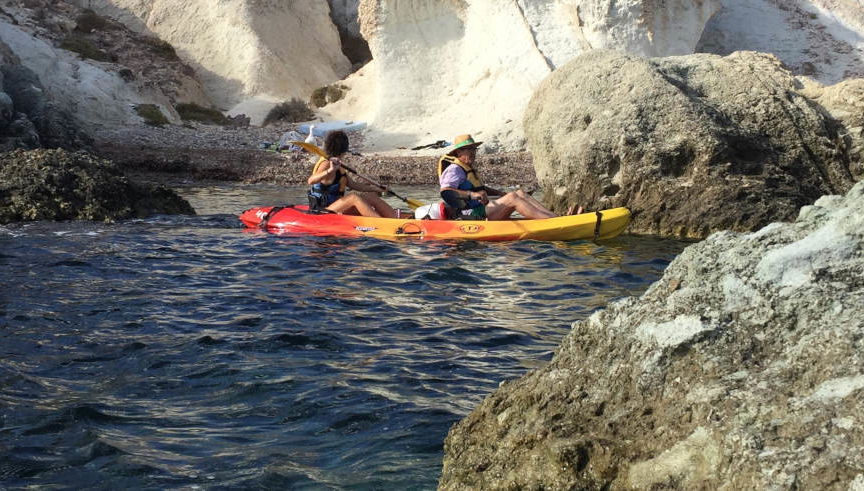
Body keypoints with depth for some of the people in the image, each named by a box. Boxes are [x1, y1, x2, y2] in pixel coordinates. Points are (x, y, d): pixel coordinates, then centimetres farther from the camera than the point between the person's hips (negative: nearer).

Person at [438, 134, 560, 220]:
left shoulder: (468, 168, 24)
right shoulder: (454, 169, -9)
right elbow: (445, 192, -27)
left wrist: (499, 193, 26)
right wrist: (471, 194, -38)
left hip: (480, 211, 10)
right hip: (470, 216, -10)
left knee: (520, 193, -2)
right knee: (512, 198, -22)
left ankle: (554, 216, -16)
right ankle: (553, 220, -30)